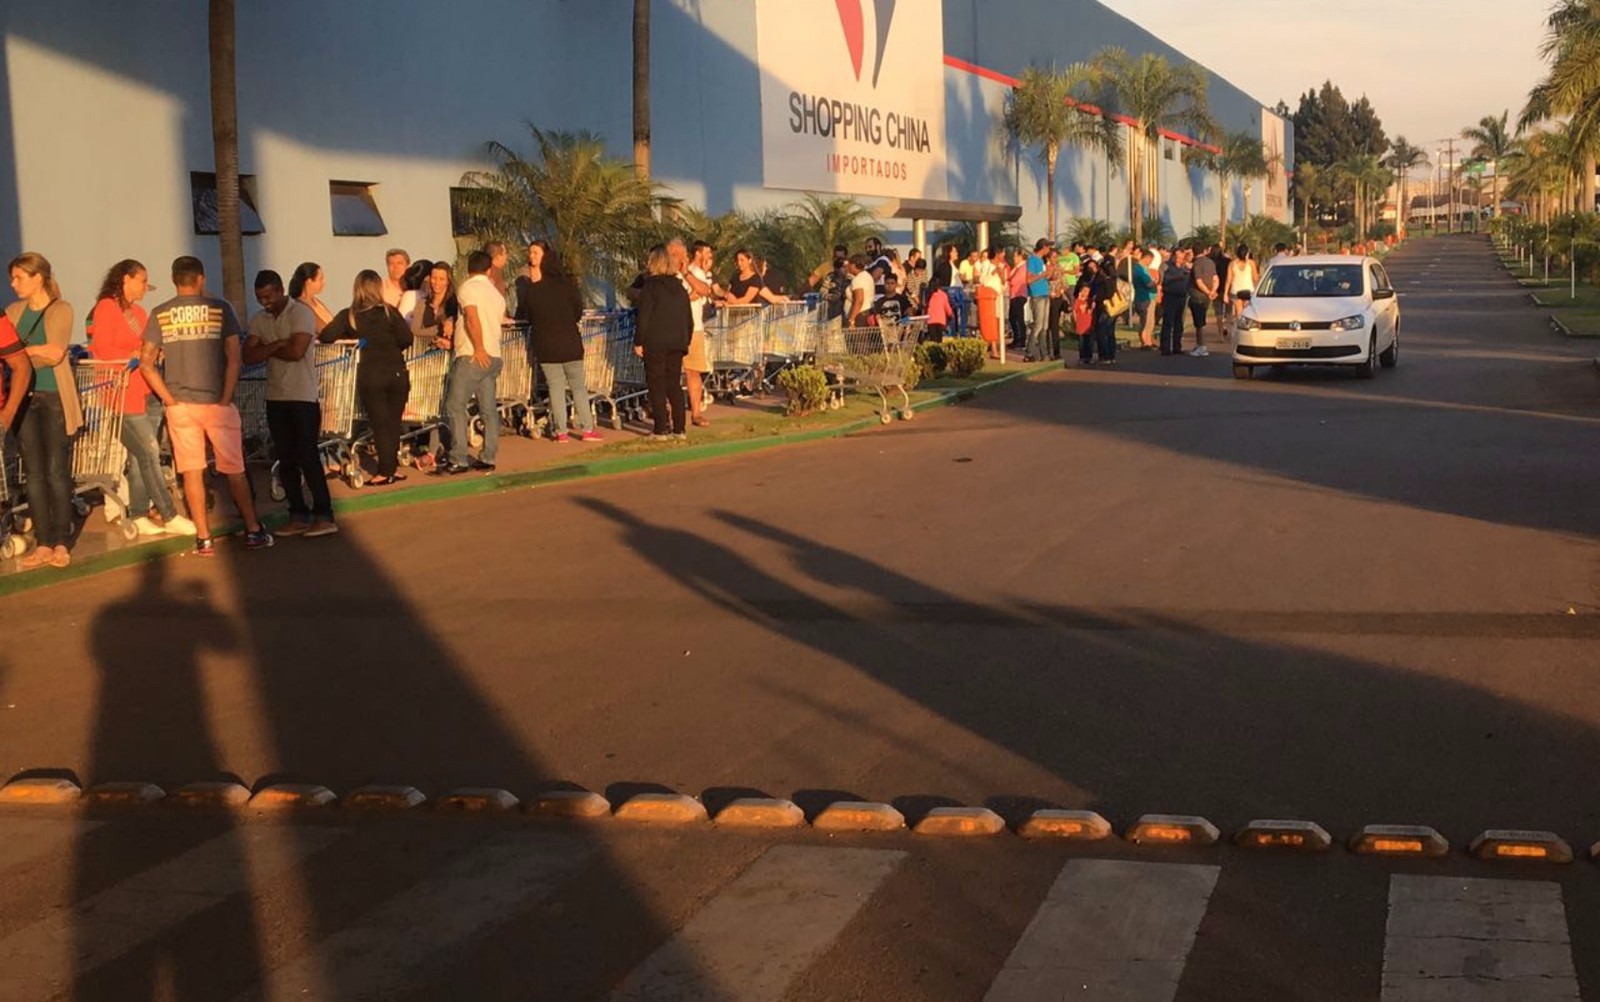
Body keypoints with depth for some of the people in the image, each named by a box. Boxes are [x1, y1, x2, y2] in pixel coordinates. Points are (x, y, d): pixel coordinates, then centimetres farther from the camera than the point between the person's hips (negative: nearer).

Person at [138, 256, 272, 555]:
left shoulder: (160, 315, 2)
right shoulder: (220, 309, -3)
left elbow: (147, 363, -2)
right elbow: (233, 359, -8)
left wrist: (169, 398, 2)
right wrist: (226, 398, -4)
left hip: (179, 405, 1)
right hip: (216, 402, -1)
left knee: (192, 472, 6)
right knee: (234, 470, 8)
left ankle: (204, 539, 7)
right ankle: (253, 531, 13)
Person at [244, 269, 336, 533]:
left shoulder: (300, 313, -8)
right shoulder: (259, 320, 9)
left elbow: (296, 351, -20)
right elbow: (249, 356, -2)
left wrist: (266, 349, -6)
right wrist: (277, 345, -15)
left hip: (303, 397, -6)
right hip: (276, 397, 6)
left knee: (308, 457, -7)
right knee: (286, 460, 7)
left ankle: (324, 516, -3)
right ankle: (298, 515, 13)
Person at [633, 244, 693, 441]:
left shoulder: (650, 285, -8)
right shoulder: (680, 286, 10)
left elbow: (643, 317, -13)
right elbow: (689, 319, 13)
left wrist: (638, 342, -8)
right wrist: (686, 341, 20)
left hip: (655, 343, -5)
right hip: (677, 343, 5)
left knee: (656, 386, 0)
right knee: (675, 385, 11)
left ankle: (660, 429, -3)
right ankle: (679, 429, 9)